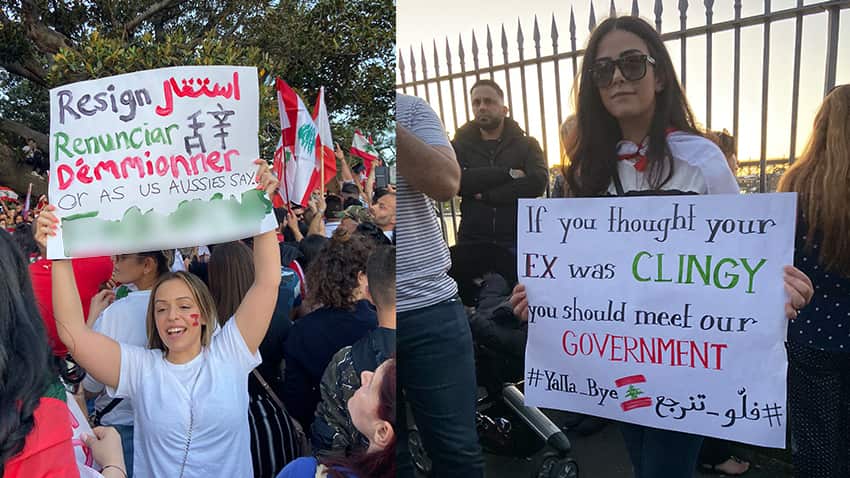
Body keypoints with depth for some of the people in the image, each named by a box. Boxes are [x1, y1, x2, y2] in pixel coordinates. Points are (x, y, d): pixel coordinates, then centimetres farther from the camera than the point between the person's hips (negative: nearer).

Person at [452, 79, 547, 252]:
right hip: (473, 240, 1)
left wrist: (486, 195, -10)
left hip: (517, 239, 0)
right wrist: (508, 173, -11)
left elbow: (538, 182, -10)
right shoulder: (459, 146, 10)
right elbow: (455, 181, -9)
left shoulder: (526, 145, 9)